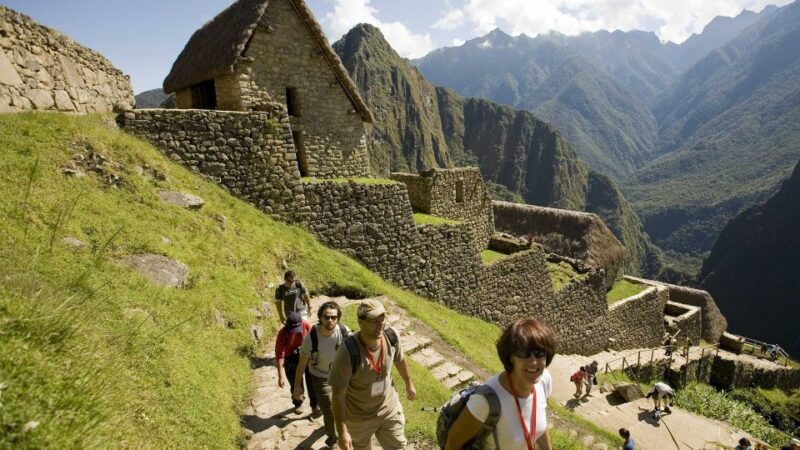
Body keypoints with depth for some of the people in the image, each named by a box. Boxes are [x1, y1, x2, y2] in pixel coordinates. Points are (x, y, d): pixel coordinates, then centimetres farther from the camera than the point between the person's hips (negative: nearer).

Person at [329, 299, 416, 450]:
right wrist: (342, 431, -22)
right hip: (359, 416, -3)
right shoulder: (348, 352, -34)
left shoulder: (391, 337, -20)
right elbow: (338, 394, -25)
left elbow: (400, 360, 2)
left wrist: (409, 383, 17)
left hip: (389, 407, 3)